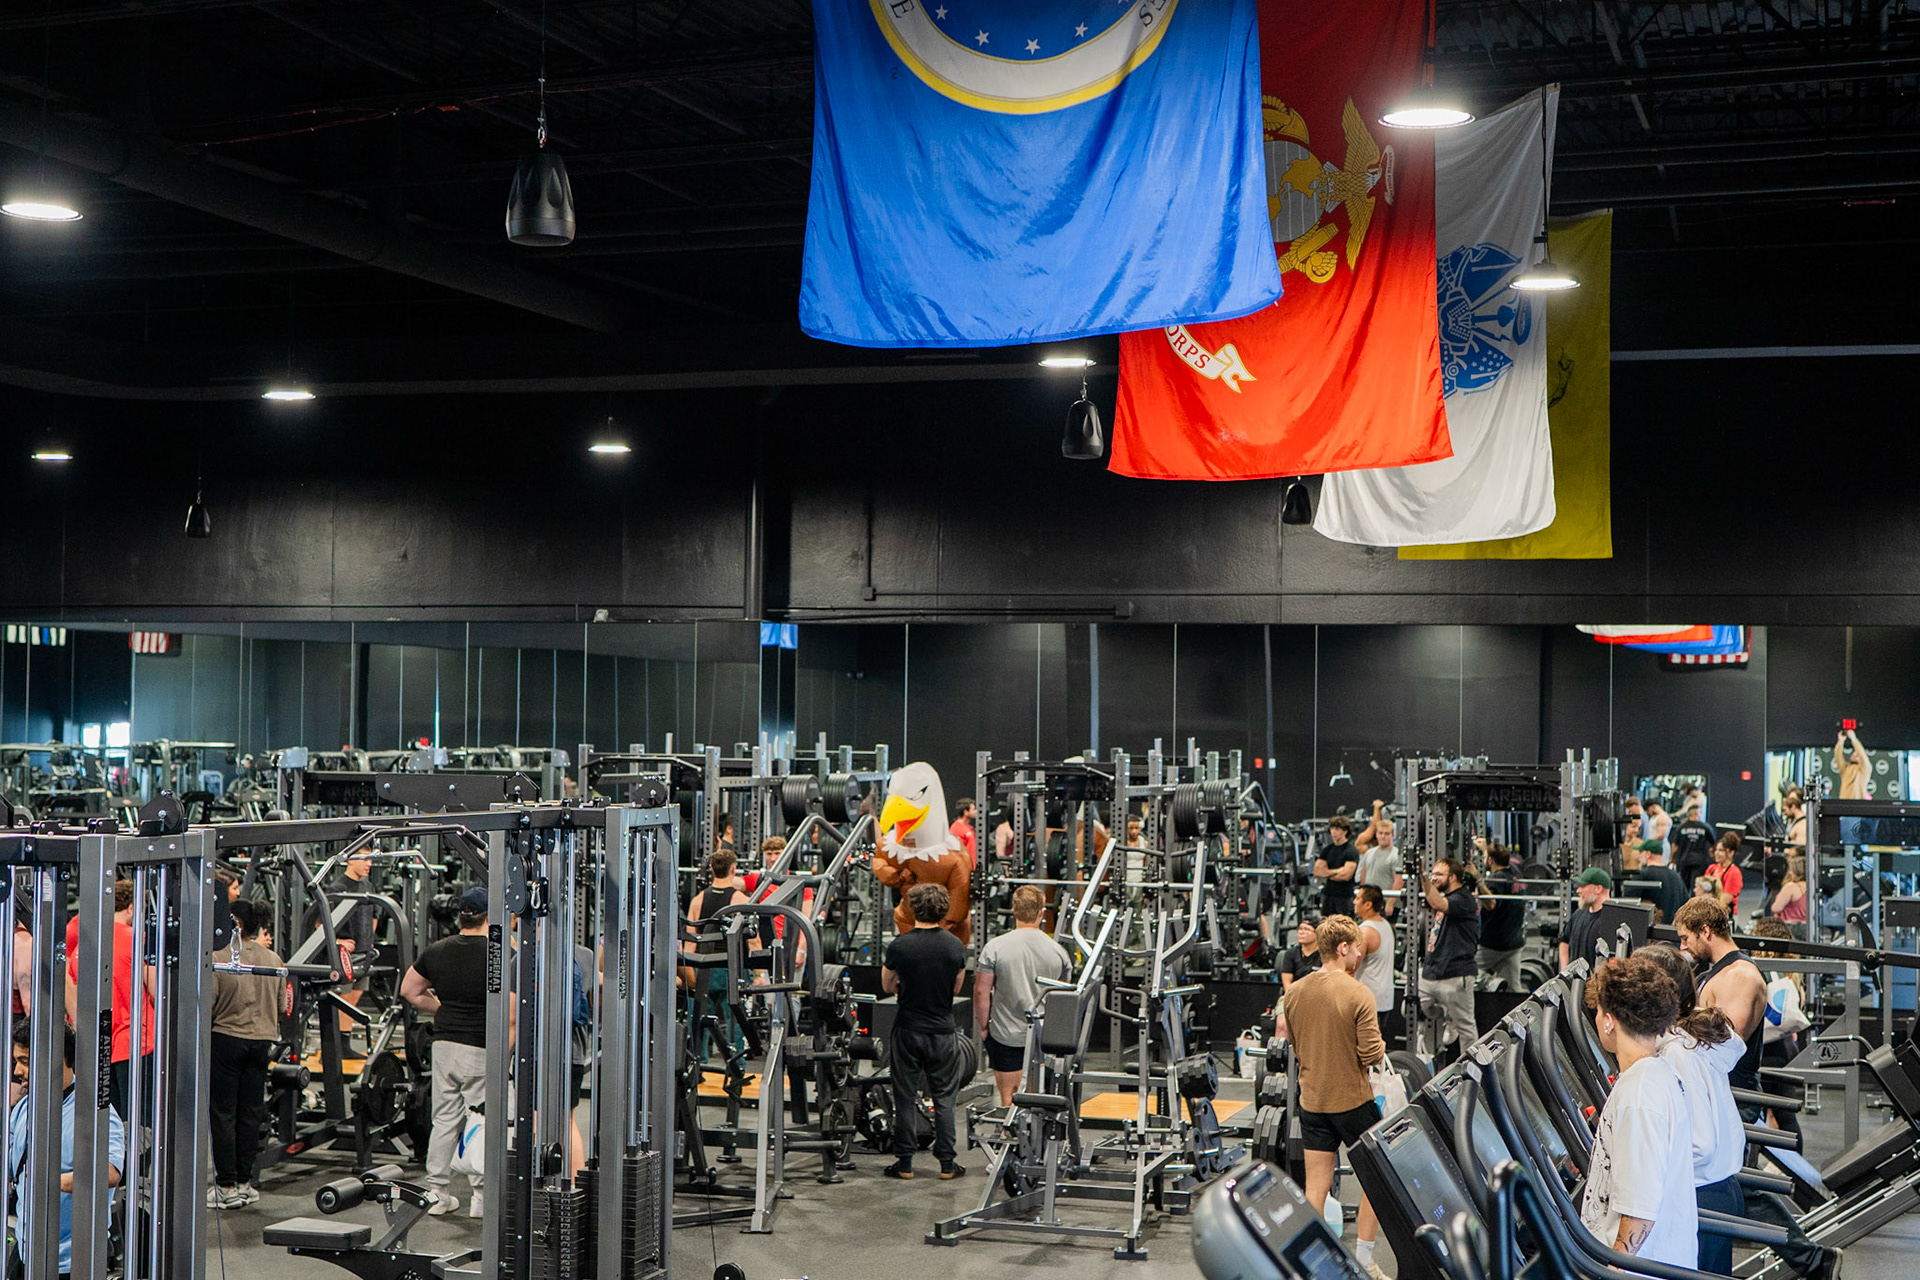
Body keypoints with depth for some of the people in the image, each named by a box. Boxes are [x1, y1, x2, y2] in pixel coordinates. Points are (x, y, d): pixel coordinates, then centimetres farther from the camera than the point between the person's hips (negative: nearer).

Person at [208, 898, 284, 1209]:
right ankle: (244, 1181, 15)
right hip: (263, 1041, 5)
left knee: (223, 1113, 3)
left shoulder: (219, 959, -14)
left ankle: (226, 1186, 3)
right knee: (250, 1113, 11)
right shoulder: (273, 960, 3)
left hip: (227, 1039, -5)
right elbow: (281, 1004, 11)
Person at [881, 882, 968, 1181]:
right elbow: (957, 988, 8)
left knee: (905, 1099, 7)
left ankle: (904, 1164, 11)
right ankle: (947, 1163, 11)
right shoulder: (956, 946, -5)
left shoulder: (899, 946, -11)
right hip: (943, 1032, 2)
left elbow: (887, 986, 3)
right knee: (944, 1098, 10)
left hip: (908, 1030, -1)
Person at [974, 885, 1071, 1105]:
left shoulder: (995, 947, -10)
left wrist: (983, 1027, 5)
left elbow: (981, 991, -8)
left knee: (1008, 1095, 5)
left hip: (1006, 1035, -2)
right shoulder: (1057, 951, -1)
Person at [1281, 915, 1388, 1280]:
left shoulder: (1293, 993, 1)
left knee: (1316, 1187, 9)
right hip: (1353, 1099, -5)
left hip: (1311, 1100, 5)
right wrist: (1381, 1047, 3)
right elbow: (1371, 1055, -17)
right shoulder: (1358, 995, -17)